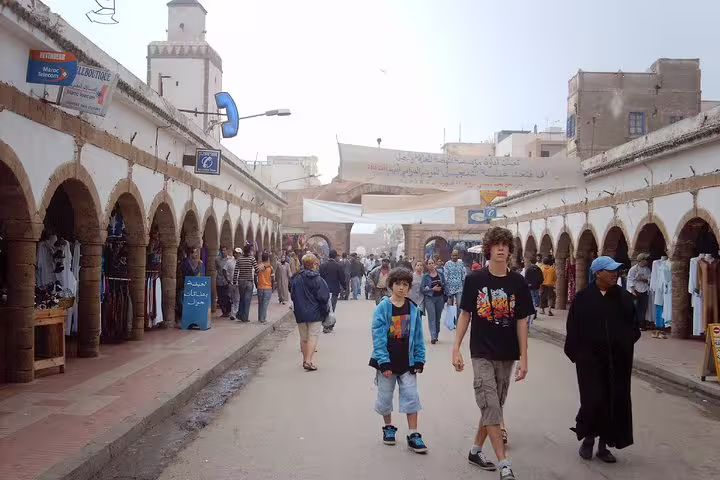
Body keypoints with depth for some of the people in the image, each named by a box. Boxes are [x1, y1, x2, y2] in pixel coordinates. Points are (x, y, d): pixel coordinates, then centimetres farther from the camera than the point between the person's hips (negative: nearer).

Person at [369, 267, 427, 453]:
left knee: (411, 396, 1)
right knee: (385, 396, 12)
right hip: (387, 362, -2)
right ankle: (388, 427, 33)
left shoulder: (413, 309, 0)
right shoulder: (383, 308, -9)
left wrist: (419, 360, 1)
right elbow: (378, 336, -12)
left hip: (407, 362, 2)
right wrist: (384, 362, -16)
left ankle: (413, 435, 10)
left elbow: (418, 337, 5)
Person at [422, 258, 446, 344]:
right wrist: (432, 289, -14)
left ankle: (436, 335, 21)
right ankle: (433, 337, -13)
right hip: (430, 299, -2)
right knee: (432, 318, -10)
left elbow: (445, 284, 9)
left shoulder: (440, 274, 6)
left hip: (440, 298, 3)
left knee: (438, 318, 9)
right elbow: (423, 289, -4)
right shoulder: (425, 276, -1)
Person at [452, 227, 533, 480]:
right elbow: (465, 315, 0)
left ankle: (476, 450, 30)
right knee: (491, 408, -7)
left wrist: (523, 358, -2)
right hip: (482, 354, -3)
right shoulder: (474, 280, -6)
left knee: (494, 407, 13)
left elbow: (522, 321, 0)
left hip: (507, 356, 3)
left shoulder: (518, 282, -3)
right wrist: (456, 349, -3)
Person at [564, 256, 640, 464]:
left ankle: (604, 445, 22)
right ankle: (588, 438, 21)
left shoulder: (624, 297, 4)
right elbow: (573, 328, -2)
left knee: (615, 402, 6)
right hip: (590, 359, -3)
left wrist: (625, 345, -4)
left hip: (617, 361, 3)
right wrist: (575, 353, -5)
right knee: (593, 400, -6)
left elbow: (634, 327, 10)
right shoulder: (583, 297, -4)